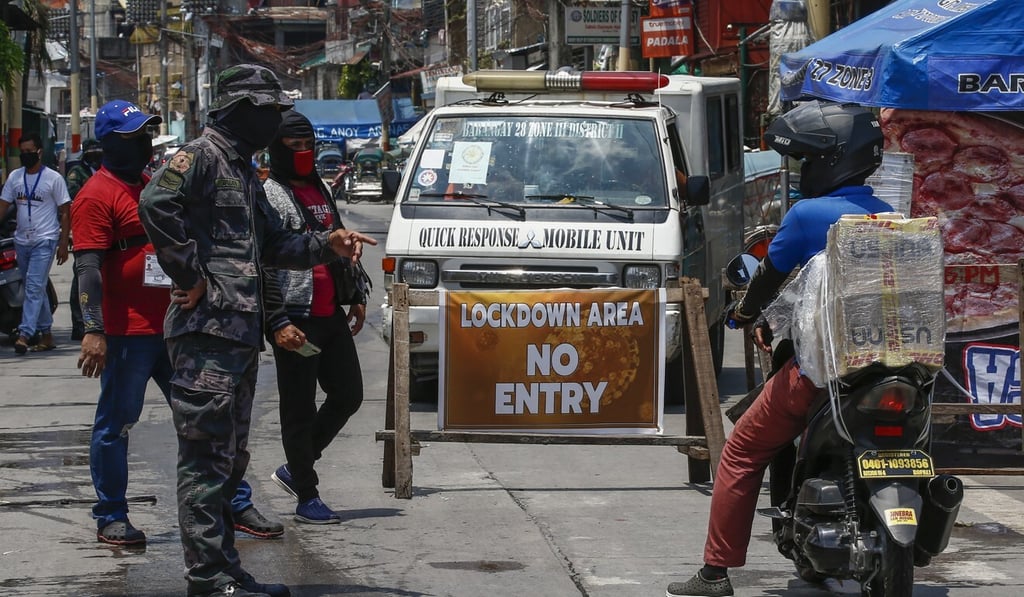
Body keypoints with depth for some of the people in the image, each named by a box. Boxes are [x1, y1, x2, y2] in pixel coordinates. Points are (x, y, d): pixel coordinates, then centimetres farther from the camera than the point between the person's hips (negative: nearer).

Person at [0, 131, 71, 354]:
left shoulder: (53, 178, -4)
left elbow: (65, 212, -3)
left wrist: (63, 243, -8)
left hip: (44, 241, -6)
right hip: (22, 241, 6)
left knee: (34, 288, -15)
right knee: (36, 289, 12)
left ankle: (25, 334, -22)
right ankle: (46, 334, 20)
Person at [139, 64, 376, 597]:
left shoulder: (244, 171, 23)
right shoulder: (202, 155, -8)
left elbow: (271, 247, 29)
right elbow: (156, 203, -25)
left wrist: (326, 245, 14)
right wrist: (189, 276, -20)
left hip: (240, 332, 10)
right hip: (206, 332, -10)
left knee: (229, 457, 14)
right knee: (206, 457, -10)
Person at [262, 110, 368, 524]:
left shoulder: (320, 192, 16)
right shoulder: (270, 197, -10)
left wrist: (356, 296, 23)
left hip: (332, 316, 8)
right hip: (296, 319, -8)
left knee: (348, 395, 11)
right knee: (300, 409, -1)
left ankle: (294, 469, 24)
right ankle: (307, 498, 7)